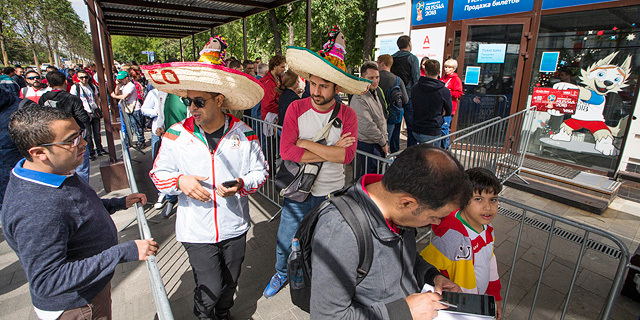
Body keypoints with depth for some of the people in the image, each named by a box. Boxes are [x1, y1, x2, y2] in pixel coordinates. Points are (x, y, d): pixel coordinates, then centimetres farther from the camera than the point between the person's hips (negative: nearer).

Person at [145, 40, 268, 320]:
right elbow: (159, 173, 2)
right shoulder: (176, 134, -7)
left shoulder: (243, 134, -9)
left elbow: (260, 171, -2)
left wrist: (241, 185, -22)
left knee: (229, 283, 20)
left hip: (234, 226, 1)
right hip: (196, 230, -1)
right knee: (211, 288, 2)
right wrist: (180, 181, -19)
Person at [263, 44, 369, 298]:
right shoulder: (296, 109, -10)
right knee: (285, 241, 16)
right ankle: (281, 274, 48)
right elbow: (286, 151, -20)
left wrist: (306, 143, -21)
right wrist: (331, 150, -20)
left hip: (332, 194, 0)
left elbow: (347, 156, -23)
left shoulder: (347, 115, -9)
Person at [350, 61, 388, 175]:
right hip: (368, 146, -9)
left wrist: (385, 140, 10)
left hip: (380, 145, 9)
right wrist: (383, 142, -12)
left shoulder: (375, 94, 13)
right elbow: (367, 127, -23)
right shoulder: (359, 99, -19)